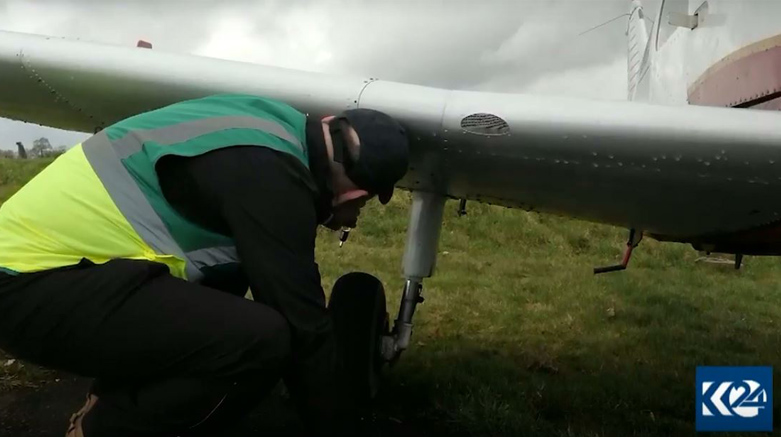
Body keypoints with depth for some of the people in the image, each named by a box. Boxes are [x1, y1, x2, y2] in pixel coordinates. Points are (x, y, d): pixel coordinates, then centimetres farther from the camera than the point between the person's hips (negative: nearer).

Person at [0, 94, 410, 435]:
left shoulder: (275, 124, 8)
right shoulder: (270, 174, -20)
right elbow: (300, 319, -15)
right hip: (35, 282, -10)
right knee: (262, 339, -22)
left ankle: (114, 403, 19)